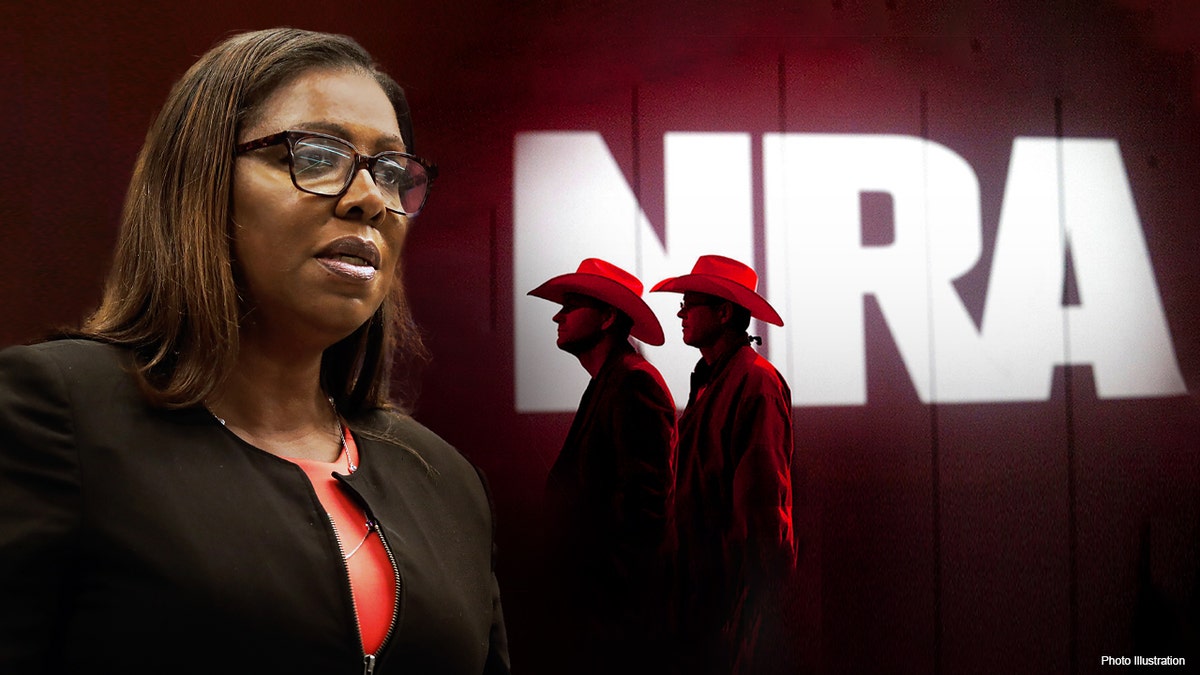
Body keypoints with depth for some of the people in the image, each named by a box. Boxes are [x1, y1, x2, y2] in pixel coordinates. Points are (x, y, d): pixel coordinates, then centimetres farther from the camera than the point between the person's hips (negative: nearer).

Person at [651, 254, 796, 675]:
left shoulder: (755, 381, -15)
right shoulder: (709, 380, 14)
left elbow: (763, 498, -19)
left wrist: (755, 600, -21)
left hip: (738, 589, -9)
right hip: (703, 583, 9)